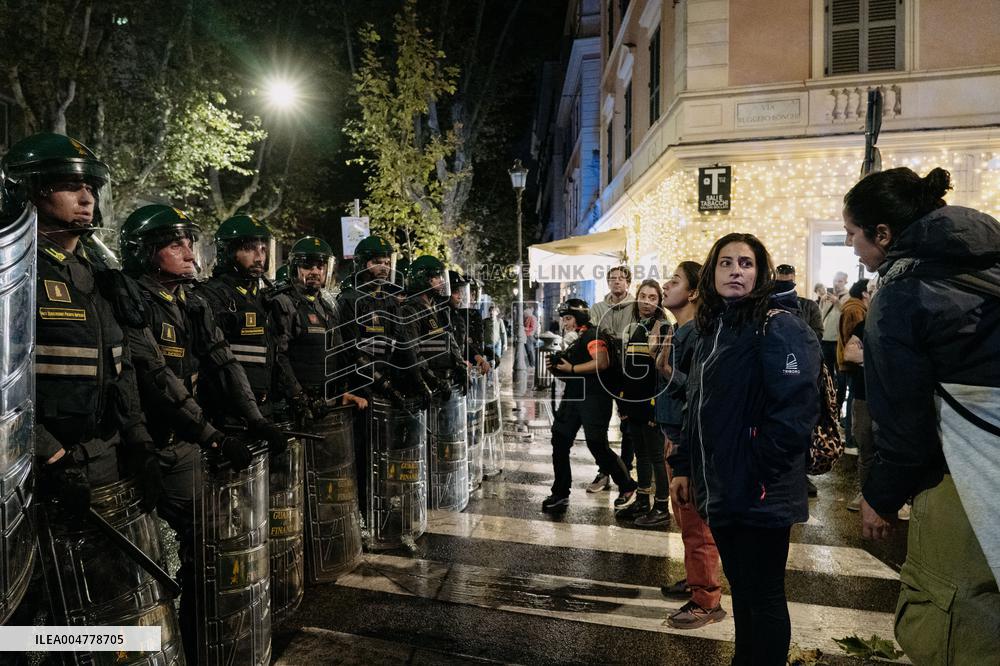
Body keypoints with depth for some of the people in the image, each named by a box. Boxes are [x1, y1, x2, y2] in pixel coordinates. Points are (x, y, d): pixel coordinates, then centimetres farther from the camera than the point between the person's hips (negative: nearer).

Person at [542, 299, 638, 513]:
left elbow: (602, 362, -24)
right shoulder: (573, 341, 21)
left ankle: (627, 487, 13)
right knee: (559, 443, 6)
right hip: (572, 398, 9)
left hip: (593, 398, -9)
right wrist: (557, 369, 5)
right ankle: (560, 494, 16)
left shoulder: (593, 335, -7)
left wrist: (571, 368, -17)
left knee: (597, 446, -7)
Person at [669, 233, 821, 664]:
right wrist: (683, 466, 13)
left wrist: (755, 475, -21)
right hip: (720, 490, 8)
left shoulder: (778, 327, -13)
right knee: (741, 589, 21)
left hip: (760, 496, -7)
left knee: (763, 595, 8)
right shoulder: (712, 328, 12)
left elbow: (795, 411, -21)